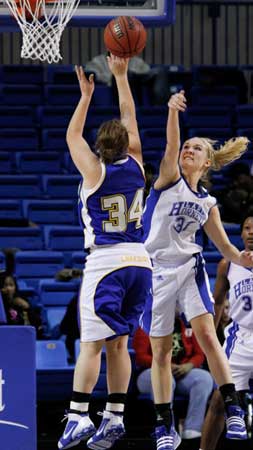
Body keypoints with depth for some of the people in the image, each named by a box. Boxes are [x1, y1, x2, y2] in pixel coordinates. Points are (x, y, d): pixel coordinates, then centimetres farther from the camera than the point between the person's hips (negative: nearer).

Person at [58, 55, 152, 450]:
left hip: (105, 262, -5)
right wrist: (120, 75, 22)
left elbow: (72, 136, 10)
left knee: (91, 343, -8)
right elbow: (130, 118, 16)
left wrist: (87, 95, 16)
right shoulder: (135, 166, 4)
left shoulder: (95, 171, -6)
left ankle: (77, 416, -16)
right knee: (118, 343, 9)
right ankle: (114, 417, 7)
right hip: (139, 261, 5)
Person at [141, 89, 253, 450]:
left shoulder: (207, 203, 11)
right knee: (160, 350, 1)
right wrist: (173, 112, -37)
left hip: (190, 268, 2)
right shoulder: (168, 179, 1)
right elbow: (171, 145, -18)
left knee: (206, 333, -16)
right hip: (156, 269, -2)